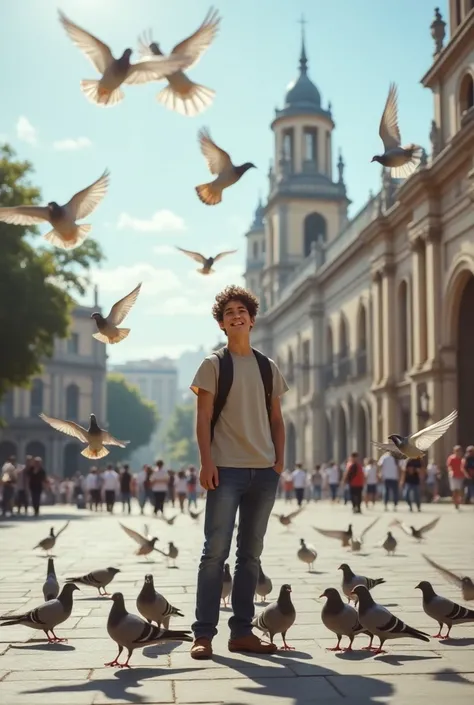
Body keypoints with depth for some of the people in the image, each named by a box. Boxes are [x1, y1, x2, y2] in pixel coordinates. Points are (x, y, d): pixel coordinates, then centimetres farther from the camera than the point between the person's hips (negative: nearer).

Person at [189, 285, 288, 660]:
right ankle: (204, 633, -2)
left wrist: (279, 461, 5)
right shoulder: (214, 365, 3)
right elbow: (203, 418, -2)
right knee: (216, 551, -6)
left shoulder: (269, 367, 14)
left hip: (264, 471, 4)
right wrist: (206, 462, -12)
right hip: (226, 470, -4)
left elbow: (276, 420, 16)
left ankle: (242, 632, 14)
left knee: (251, 554, 7)